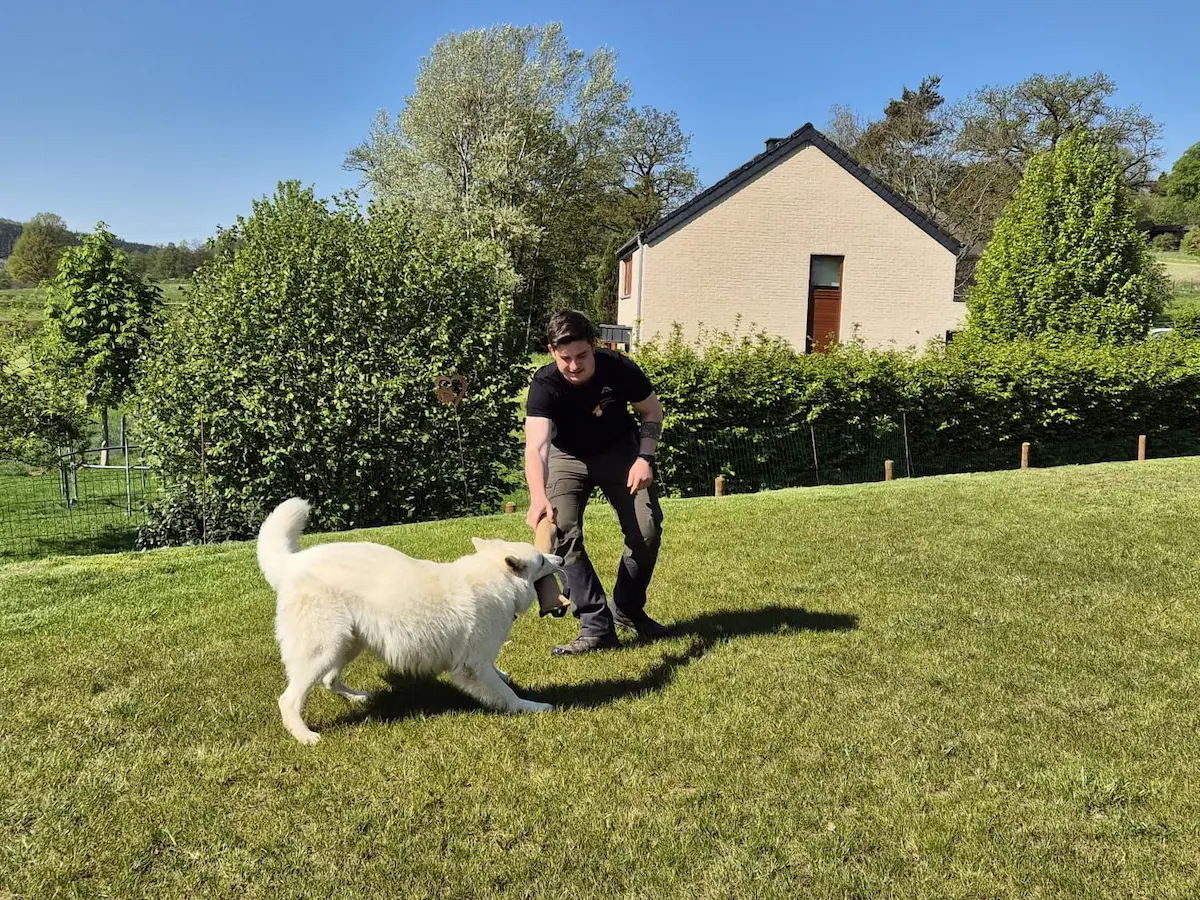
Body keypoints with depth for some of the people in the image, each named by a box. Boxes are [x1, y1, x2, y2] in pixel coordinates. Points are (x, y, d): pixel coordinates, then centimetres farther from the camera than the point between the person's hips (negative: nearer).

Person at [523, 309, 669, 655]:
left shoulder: (619, 368, -25)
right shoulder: (545, 385, -31)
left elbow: (652, 411, -7)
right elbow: (536, 445, -46)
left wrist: (644, 458, -21)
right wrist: (539, 497, -63)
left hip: (619, 450, 1)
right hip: (568, 458, -1)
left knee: (647, 531, -10)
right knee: (563, 532, -20)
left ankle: (628, 609, 15)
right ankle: (597, 627, -13)